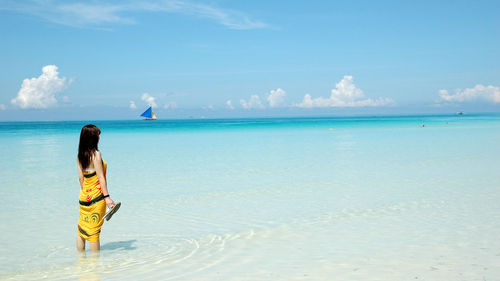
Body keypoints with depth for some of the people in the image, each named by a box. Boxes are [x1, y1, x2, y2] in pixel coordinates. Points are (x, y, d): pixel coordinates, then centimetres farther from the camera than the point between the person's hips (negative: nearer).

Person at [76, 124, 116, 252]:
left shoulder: (80, 155, 5)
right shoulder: (96, 154, -15)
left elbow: (80, 177, 9)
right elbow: (100, 177, -17)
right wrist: (107, 197, -16)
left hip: (84, 196, 7)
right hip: (96, 196, -7)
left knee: (81, 229, 13)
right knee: (94, 231, -1)